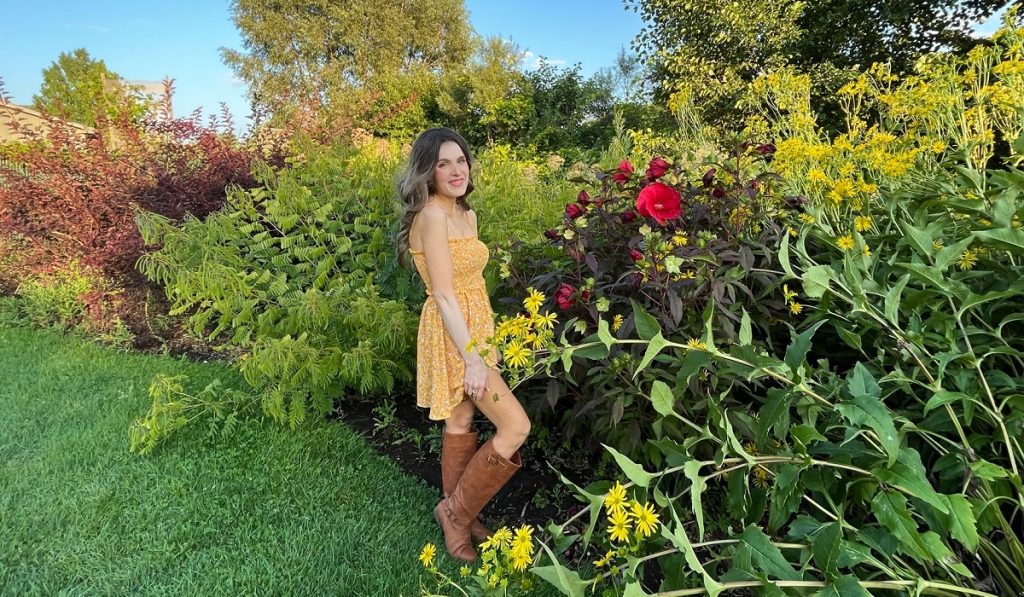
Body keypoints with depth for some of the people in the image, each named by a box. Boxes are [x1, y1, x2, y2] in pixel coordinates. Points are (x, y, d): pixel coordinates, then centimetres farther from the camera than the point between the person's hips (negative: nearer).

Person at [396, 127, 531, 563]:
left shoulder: (466, 215, 10)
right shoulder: (432, 216, -18)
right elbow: (444, 295, -22)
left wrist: (483, 340, 15)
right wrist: (472, 358, -24)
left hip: (473, 328, 9)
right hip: (454, 334, -9)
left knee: (461, 421, 17)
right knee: (516, 426, -8)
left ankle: (458, 517, 34)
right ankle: (456, 511, 11)